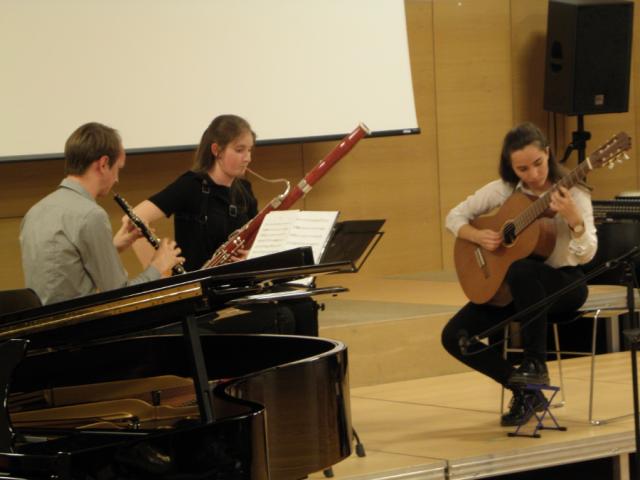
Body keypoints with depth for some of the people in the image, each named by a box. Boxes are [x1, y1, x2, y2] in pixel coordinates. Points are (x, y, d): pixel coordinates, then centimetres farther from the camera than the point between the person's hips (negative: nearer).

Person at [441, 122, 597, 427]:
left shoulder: (572, 193, -12)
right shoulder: (504, 190, -1)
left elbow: (586, 254, -22)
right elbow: (454, 217, 7)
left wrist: (573, 219, -41)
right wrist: (479, 236, -13)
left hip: (563, 282, -5)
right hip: (509, 286, 5)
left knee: (521, 270, -41)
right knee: (454, 336, -14)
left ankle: (535, 364, -26)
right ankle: (524, 391, 0)